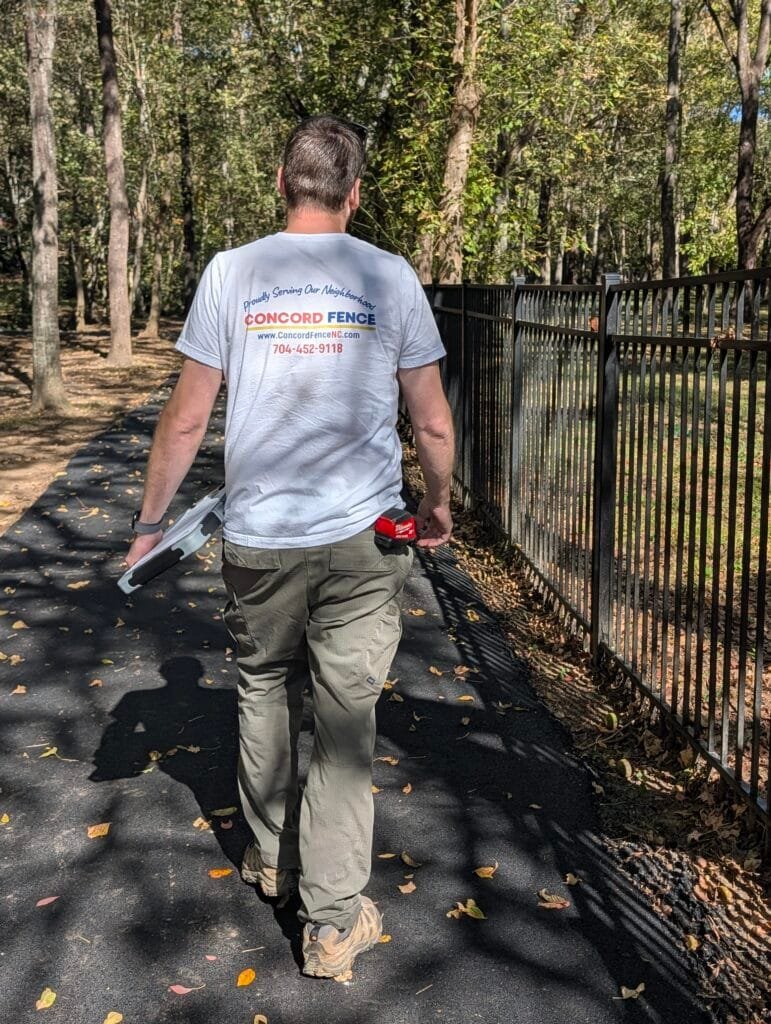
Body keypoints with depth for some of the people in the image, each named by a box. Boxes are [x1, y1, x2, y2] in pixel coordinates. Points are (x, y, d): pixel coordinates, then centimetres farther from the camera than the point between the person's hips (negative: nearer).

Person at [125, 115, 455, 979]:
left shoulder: (230, 272, -1)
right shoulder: (389, 276, -1)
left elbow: (185, 421, -1)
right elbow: (433, 426, 2)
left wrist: (149, 521, 11)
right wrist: (441, 505, 20)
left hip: (257, 538, 1)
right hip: (361, 537, -1)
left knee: (263, 690, 21)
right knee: (345, 719, 5)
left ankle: (271, 853, 40)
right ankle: (333, 922, 14)